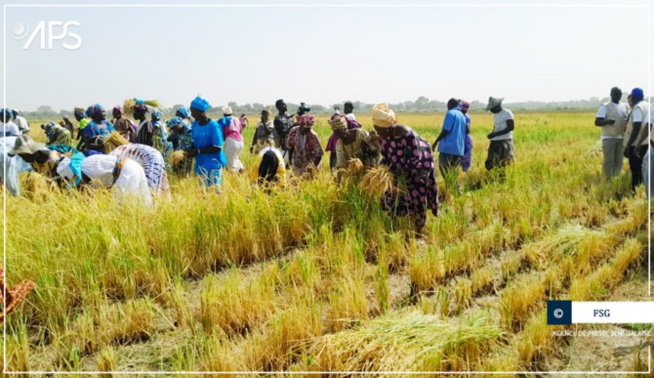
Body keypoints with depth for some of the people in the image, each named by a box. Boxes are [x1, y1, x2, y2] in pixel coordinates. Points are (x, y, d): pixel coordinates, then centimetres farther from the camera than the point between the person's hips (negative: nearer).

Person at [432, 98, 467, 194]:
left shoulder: (451, 113, -7)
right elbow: (464, 133, 22)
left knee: (445, 169, -4)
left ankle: (455, 189, -12)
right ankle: (456, 189, 9)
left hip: (448, 147, -8)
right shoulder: (462, 116, 17)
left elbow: (446, 130, -15)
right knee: (453, 171, 12)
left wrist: (436, 142, -9)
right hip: (459, 149, 8)